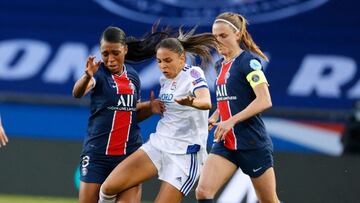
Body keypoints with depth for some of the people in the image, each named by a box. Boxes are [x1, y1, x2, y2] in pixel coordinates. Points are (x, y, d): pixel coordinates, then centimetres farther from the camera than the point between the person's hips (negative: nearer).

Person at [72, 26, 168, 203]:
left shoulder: (133, 77, 9)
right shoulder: (99, 73, -7)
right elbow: (77, 93, -29)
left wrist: (149, 108, 0)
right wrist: (87, 77, -50)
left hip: (130, 153, 3)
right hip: (97, 153, -3)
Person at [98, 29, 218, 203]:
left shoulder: (193, 74, -11)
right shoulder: (164, 79, 10)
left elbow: (206, 102, -33)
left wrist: (190, 102, -53)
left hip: (185, 154, -7)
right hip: (158, 144, 7)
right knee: (108, 188, -8)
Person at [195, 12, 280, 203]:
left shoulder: (249, 61, -11)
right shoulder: (221, 65, 12)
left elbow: (264, 101, -21)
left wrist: (232, 120, -26)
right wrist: (214, 117, 9)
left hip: (252, 143, -7)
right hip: (225, 143, 7)